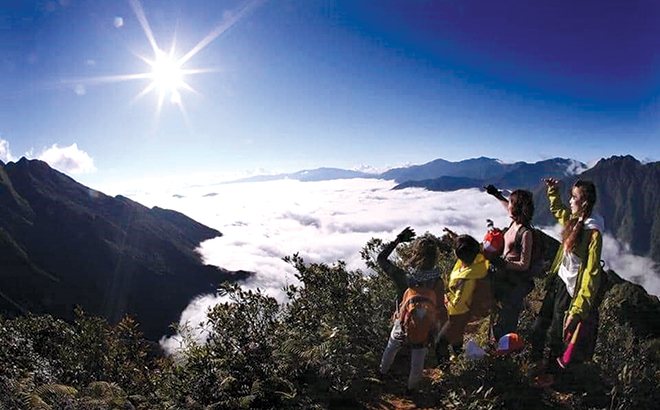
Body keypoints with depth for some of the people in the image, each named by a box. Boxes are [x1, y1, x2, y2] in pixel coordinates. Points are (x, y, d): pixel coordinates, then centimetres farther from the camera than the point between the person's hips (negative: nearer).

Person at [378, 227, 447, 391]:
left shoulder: (403, 277, -27)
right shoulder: (437, 281, -24)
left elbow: (381, 258, -15)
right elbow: (440, 309, -16)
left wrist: (397, 240, -15)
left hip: (403, 326, 0)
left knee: (391, 349, 32)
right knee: (417, 362, 26)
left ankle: (383, 371, 58)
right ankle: (411, 387, 49)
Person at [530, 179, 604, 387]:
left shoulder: (592, 233, -25)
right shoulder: (574, 220, -1)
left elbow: (592, 274, -24)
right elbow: (557, 210, 27)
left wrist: (578, 309, -23)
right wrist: (553, 191, 15)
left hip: (570, 289, -7)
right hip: (558, 280, 7)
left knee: (557, 334, 11)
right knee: (539, 327, 18)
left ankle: (550, 373, 35)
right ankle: (537, 362, 42)